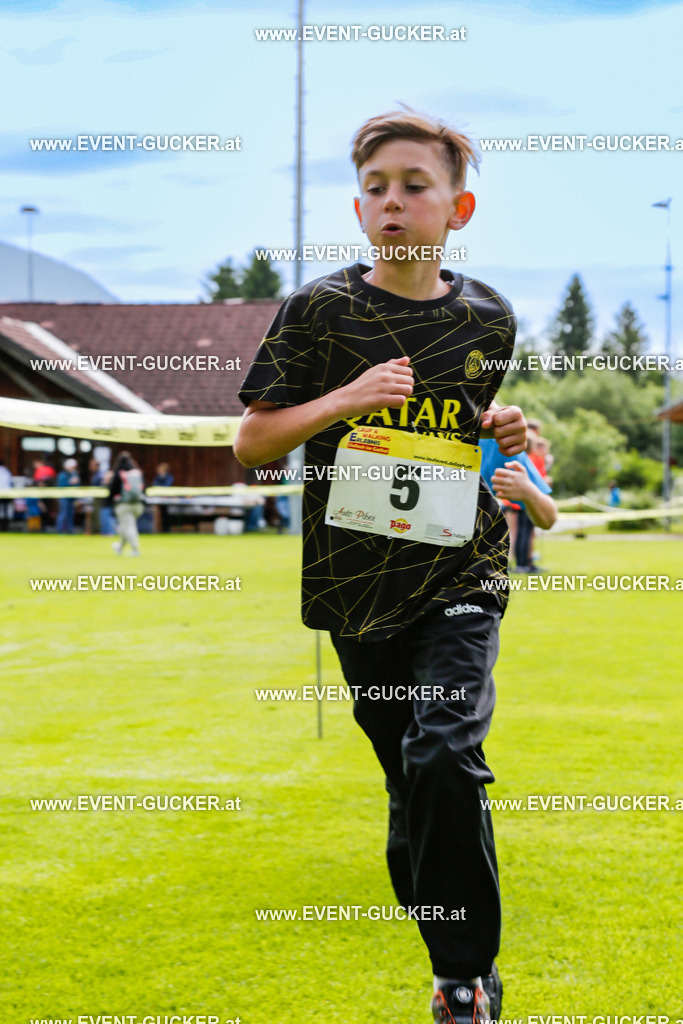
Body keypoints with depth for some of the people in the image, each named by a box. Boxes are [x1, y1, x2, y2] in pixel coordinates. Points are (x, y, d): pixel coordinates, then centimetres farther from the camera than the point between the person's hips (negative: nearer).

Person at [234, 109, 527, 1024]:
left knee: (445, 753, -20)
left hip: (460, 574, -1)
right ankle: (438, 935, 31)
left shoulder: (488, 319, 4)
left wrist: (501, 434, -2)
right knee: (408, 777, 10)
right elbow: (252, 443, -1)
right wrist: (346, 397, -15)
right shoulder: (318, 311, -2)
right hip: (357, 580, 1)